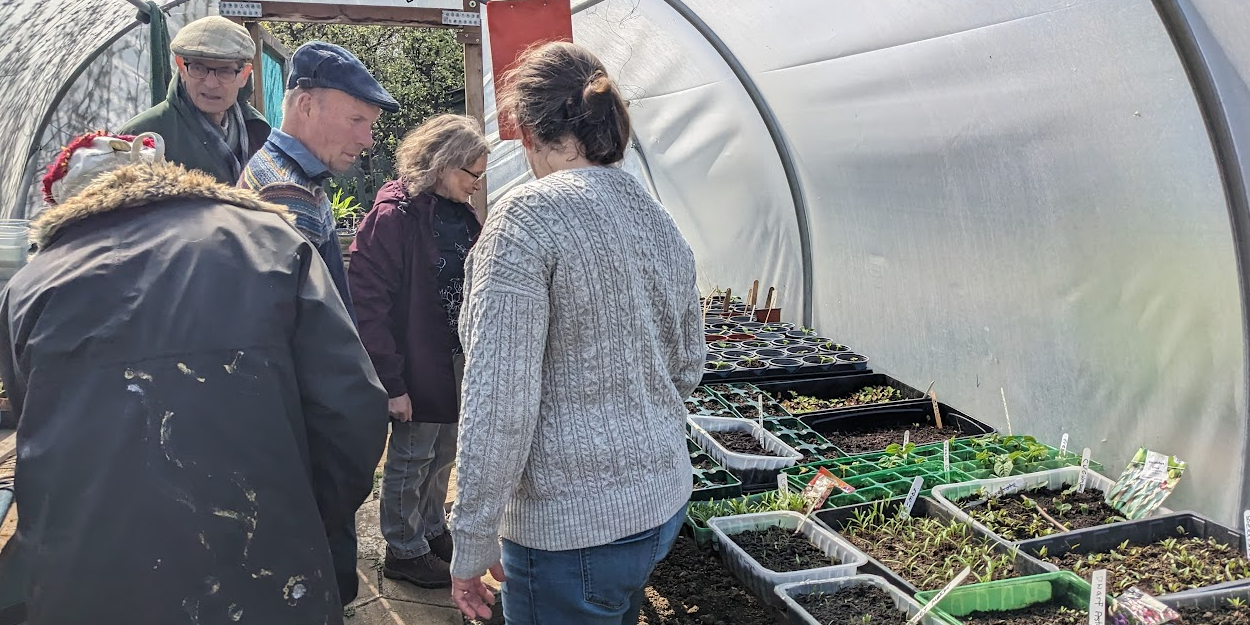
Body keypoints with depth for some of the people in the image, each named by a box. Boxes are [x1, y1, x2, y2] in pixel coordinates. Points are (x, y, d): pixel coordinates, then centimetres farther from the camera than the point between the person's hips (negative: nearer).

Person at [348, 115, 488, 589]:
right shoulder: (394, 217, -19)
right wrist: (391, 382, -20)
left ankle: (432, 530, 41)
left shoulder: (461, 216, 5)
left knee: (443, 454, 21)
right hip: (417, 367, -7)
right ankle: (404, 551, 28)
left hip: (457, 363, 7)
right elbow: (367, 303, -20)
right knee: (410, 459, 9)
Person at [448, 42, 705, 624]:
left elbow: (499, 400, -22)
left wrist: (472, 543, -14)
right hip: (665, 498, 8)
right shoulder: (661, 221, 6)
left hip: (573, 526, -7)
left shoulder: (528, 215, -18)